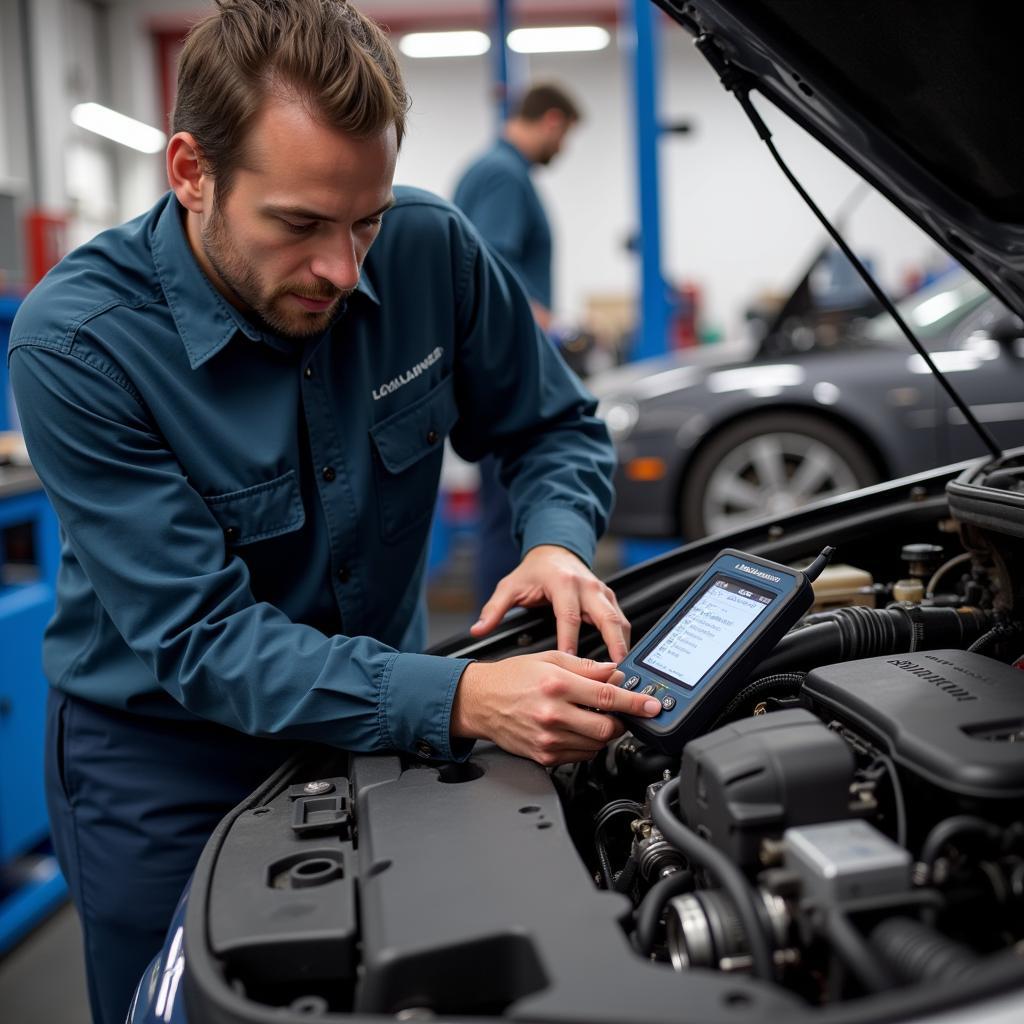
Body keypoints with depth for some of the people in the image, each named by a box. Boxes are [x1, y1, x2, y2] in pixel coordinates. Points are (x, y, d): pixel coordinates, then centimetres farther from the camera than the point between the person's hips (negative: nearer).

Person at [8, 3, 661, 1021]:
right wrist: (459, 699, -40)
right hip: (166, 762, -3)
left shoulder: (431, 249, -14)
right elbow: (202, 639, -28)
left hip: (385, 723, 4)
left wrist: (557, 542, -22)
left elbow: (555, 425, 2)